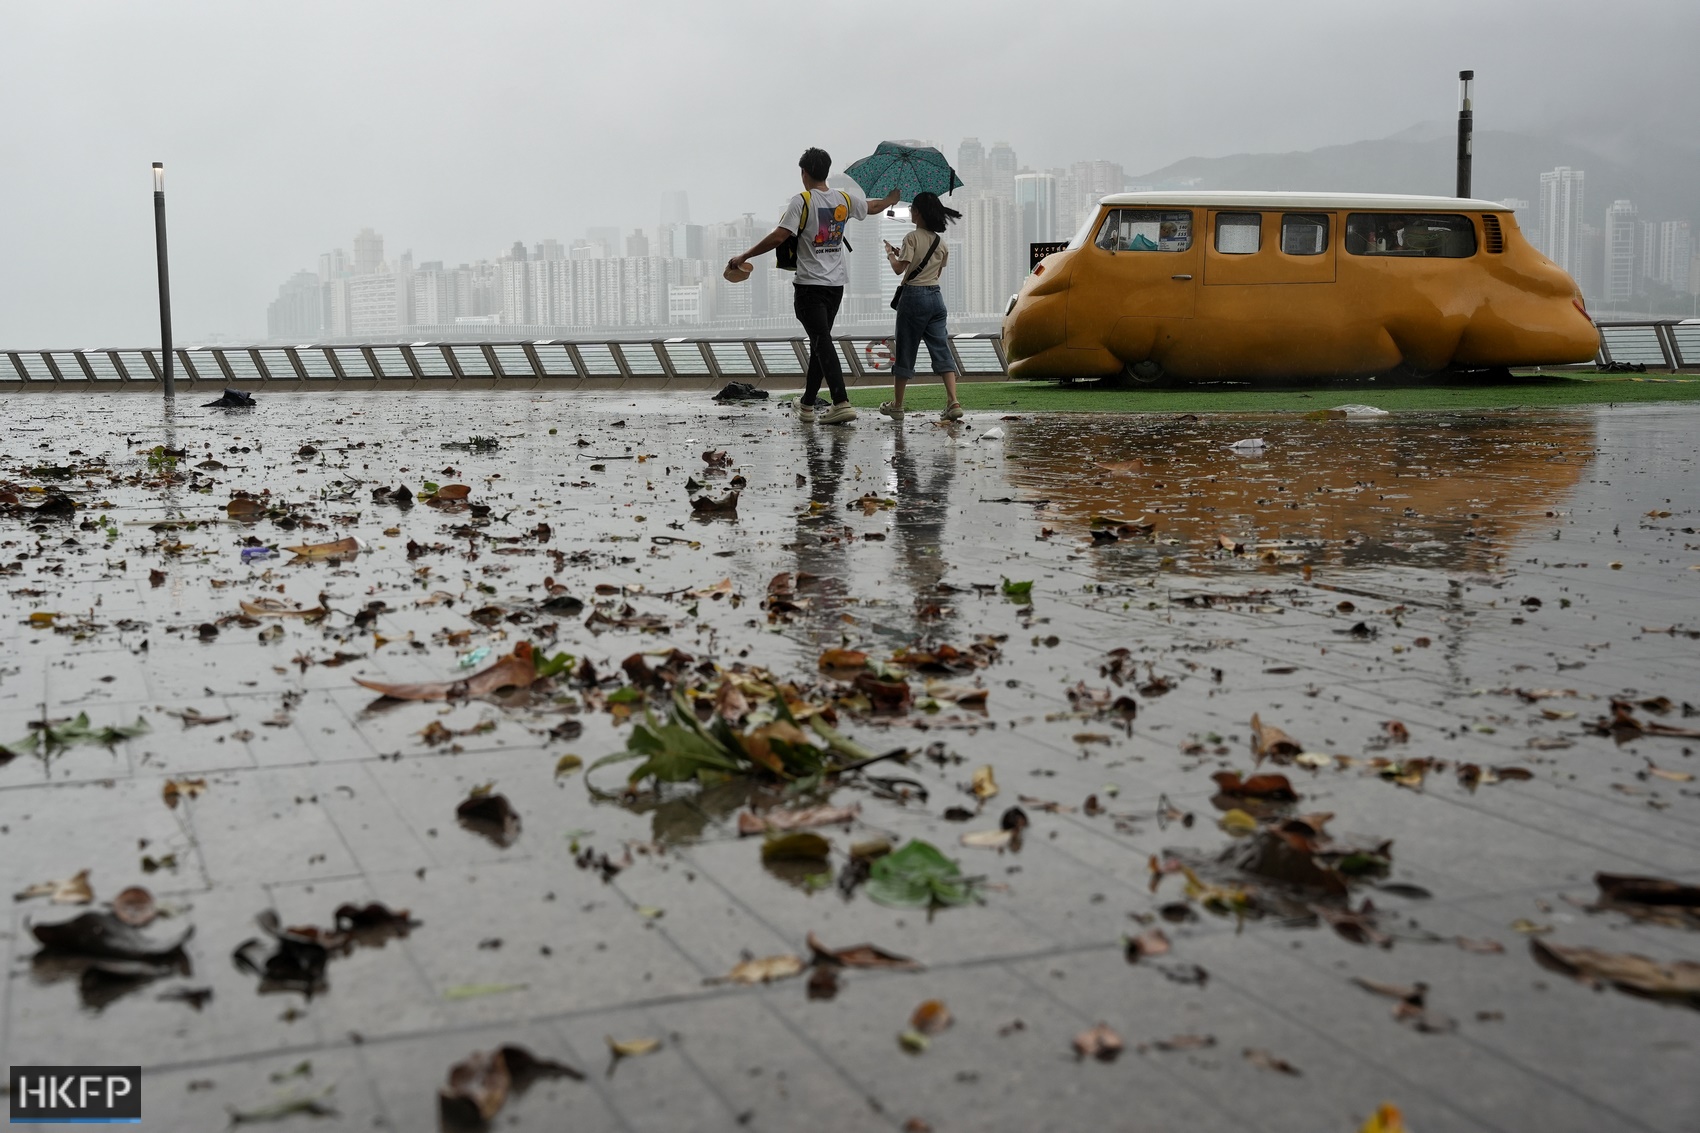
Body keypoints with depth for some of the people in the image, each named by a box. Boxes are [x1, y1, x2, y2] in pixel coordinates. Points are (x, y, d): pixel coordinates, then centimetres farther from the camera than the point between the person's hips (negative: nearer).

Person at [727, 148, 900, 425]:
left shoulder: (802, 201, -11)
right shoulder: (845, 199, 8)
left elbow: (778, 237, -18)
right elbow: (874, 207, 28)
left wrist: (744, 257, -11)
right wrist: (891, 200, 51)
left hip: (810, 284, -6)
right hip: (837, 283, 7)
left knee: (822, 341, -11)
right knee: (819, 341, 15)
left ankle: (842, 403, -23)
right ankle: (807, 404, 22)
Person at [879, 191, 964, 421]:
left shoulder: (912, 238, -10)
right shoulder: (940, 241, 10)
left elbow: (899, 268, -17)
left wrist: (890, 253, 4)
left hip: (914, 296, -6)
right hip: (935, 296, 6)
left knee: (905, 351, 3)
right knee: (941, 348, 3)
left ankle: (896, 405, 11)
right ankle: (953, 402, -10)